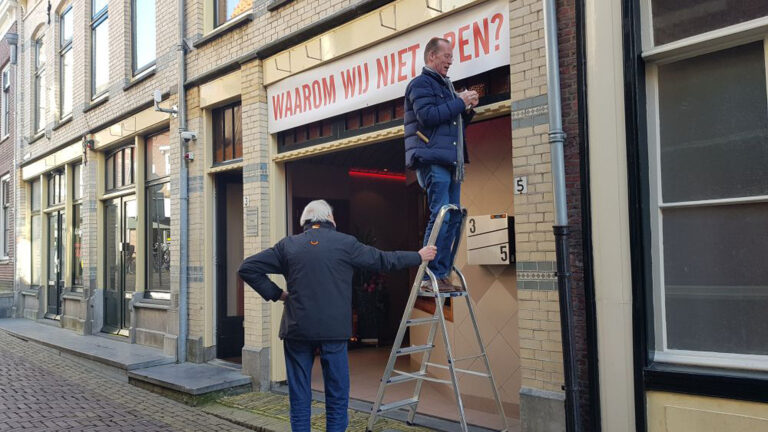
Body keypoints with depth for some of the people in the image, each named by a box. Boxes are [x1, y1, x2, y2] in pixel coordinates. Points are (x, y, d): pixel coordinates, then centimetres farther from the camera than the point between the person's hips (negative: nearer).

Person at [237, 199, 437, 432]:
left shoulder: (288, 245, 7)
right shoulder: (345, 243, 1)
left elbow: (247, 268, 6)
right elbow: (384, 260, 9)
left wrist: (275, 293, 8)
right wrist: (419, 256, 23)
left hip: (297, 331, 2)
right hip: (333, 331, -2)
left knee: (299, 399, 10)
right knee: (337, 398, 8)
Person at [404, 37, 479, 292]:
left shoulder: (445, 85, 26)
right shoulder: (421, 83, -1)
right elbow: (427, 115, -18)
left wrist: (467, 110, 10)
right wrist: (459, 103, -10)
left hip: (451, 161, 9)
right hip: (432, 159, -9)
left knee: (453, 219, 6)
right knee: (440, 216, -13)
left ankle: (443, 273, 12)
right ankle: (430, 276, -9)